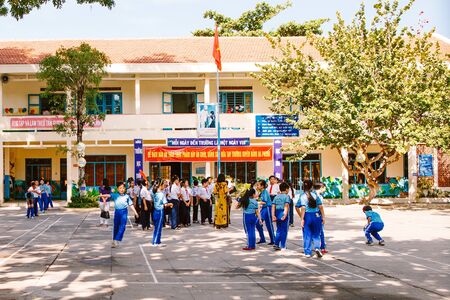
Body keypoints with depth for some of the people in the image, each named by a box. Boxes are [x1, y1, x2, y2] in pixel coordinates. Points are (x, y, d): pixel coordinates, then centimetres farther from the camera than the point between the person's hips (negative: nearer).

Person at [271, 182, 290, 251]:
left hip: (277, 214, 5)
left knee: (279, 230, 16)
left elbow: (273, 206, 2)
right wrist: (285, 215, -24)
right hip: (283, 214, -5)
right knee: (284, 230, 4)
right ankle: (283, 246, 6)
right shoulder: (286, 196, -5)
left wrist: (273, 216, -2)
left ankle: (276, 244, 6)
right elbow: (286, 206, -18)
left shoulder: (276, 197, 10)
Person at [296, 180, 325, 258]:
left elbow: (303, 208, -12)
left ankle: (308, 252, 11)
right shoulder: (315, 195, -1)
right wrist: (323, 217, 4)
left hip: (307, 216, -1)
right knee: (316, 235, 13)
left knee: (307, 235, 8)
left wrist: (302, 218, -5)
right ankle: (317, 248, -9)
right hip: (316, 216, 1)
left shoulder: (302, 196, -4)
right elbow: (320, 206, -2)